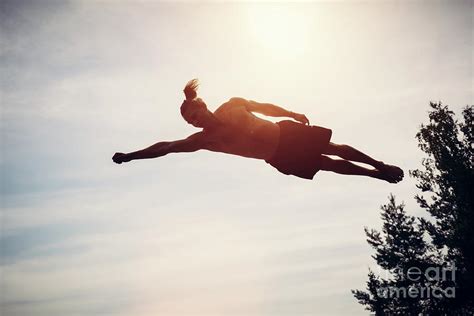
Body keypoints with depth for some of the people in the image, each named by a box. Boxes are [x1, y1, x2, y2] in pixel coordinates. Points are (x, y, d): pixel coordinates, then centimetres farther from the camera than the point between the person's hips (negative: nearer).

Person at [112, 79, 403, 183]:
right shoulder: (202, 140, -9)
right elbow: (166, 147, -10)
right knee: (330, 165, 3)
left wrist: (292, 114, 5)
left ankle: (380, 165, 24)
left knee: (333, 148, 5)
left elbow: (264, 106, 6)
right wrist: (131, 156, -12)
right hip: (281, 159, 0)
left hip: (287, 133, 1)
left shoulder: (232, 105, -7)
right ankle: (380, 174, 17)